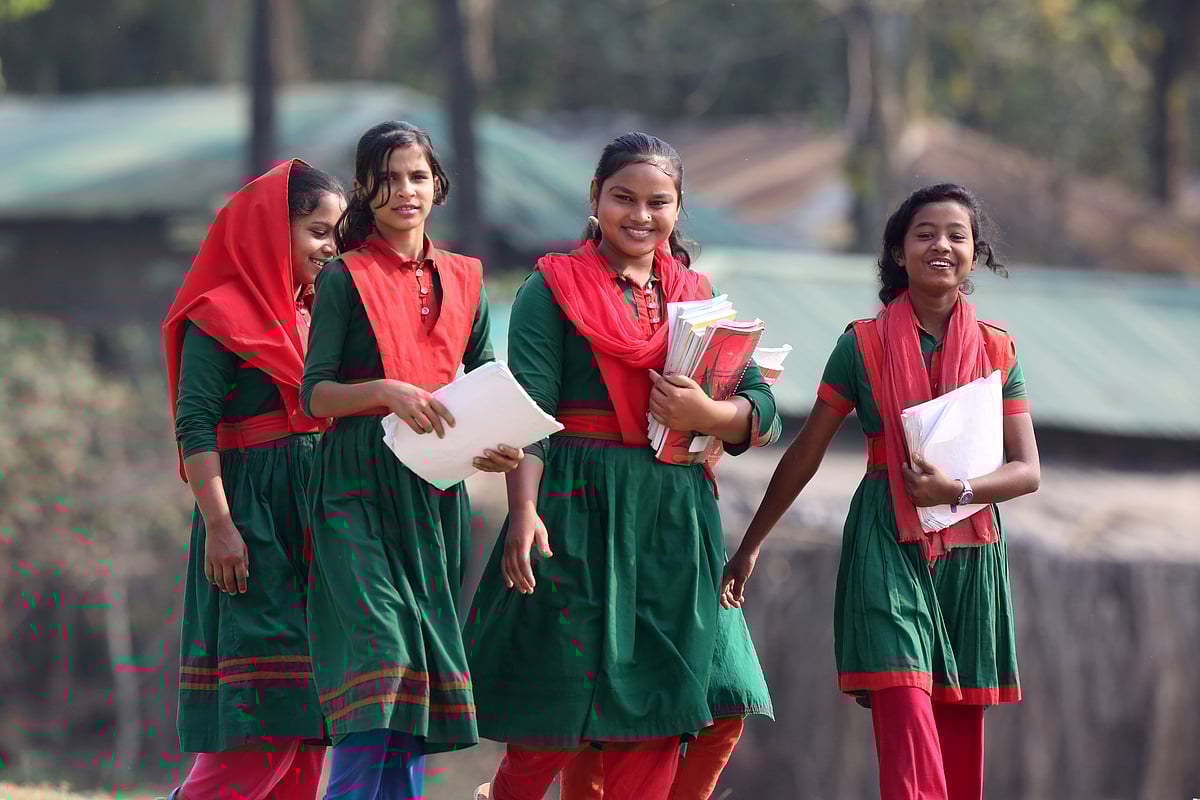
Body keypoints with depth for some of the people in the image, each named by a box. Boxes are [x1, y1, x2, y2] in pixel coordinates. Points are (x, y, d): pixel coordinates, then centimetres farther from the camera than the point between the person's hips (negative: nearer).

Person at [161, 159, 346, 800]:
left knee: (304, 716, 3)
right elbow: (195, 426, -11)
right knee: (261, 706, -14)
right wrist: (218, 525, -19)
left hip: (317, 510, 8)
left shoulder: (313, 314, 18)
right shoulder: (220, 316, -5)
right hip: (254, 511, -8)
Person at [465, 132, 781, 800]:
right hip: (577, 511, -4)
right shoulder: (553, 288, 3)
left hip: (676, 520, 4)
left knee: (659, 702, 0)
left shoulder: (697, 297, 14)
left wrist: (707, 414, -14)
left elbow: (763, 410, 7)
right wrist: (525, 510, -21)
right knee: (561, 693, -3)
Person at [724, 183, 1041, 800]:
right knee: (906, 720, -17)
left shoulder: (996, 350, 6)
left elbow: (1028, 470, 3)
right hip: (887, 546, -2)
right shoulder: (863, 345, 1)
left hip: (969, 549, 2)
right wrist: (749, 546, 10)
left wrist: (958, 490, -16)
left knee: (960, 739, 2)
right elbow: (805, 454, 7)